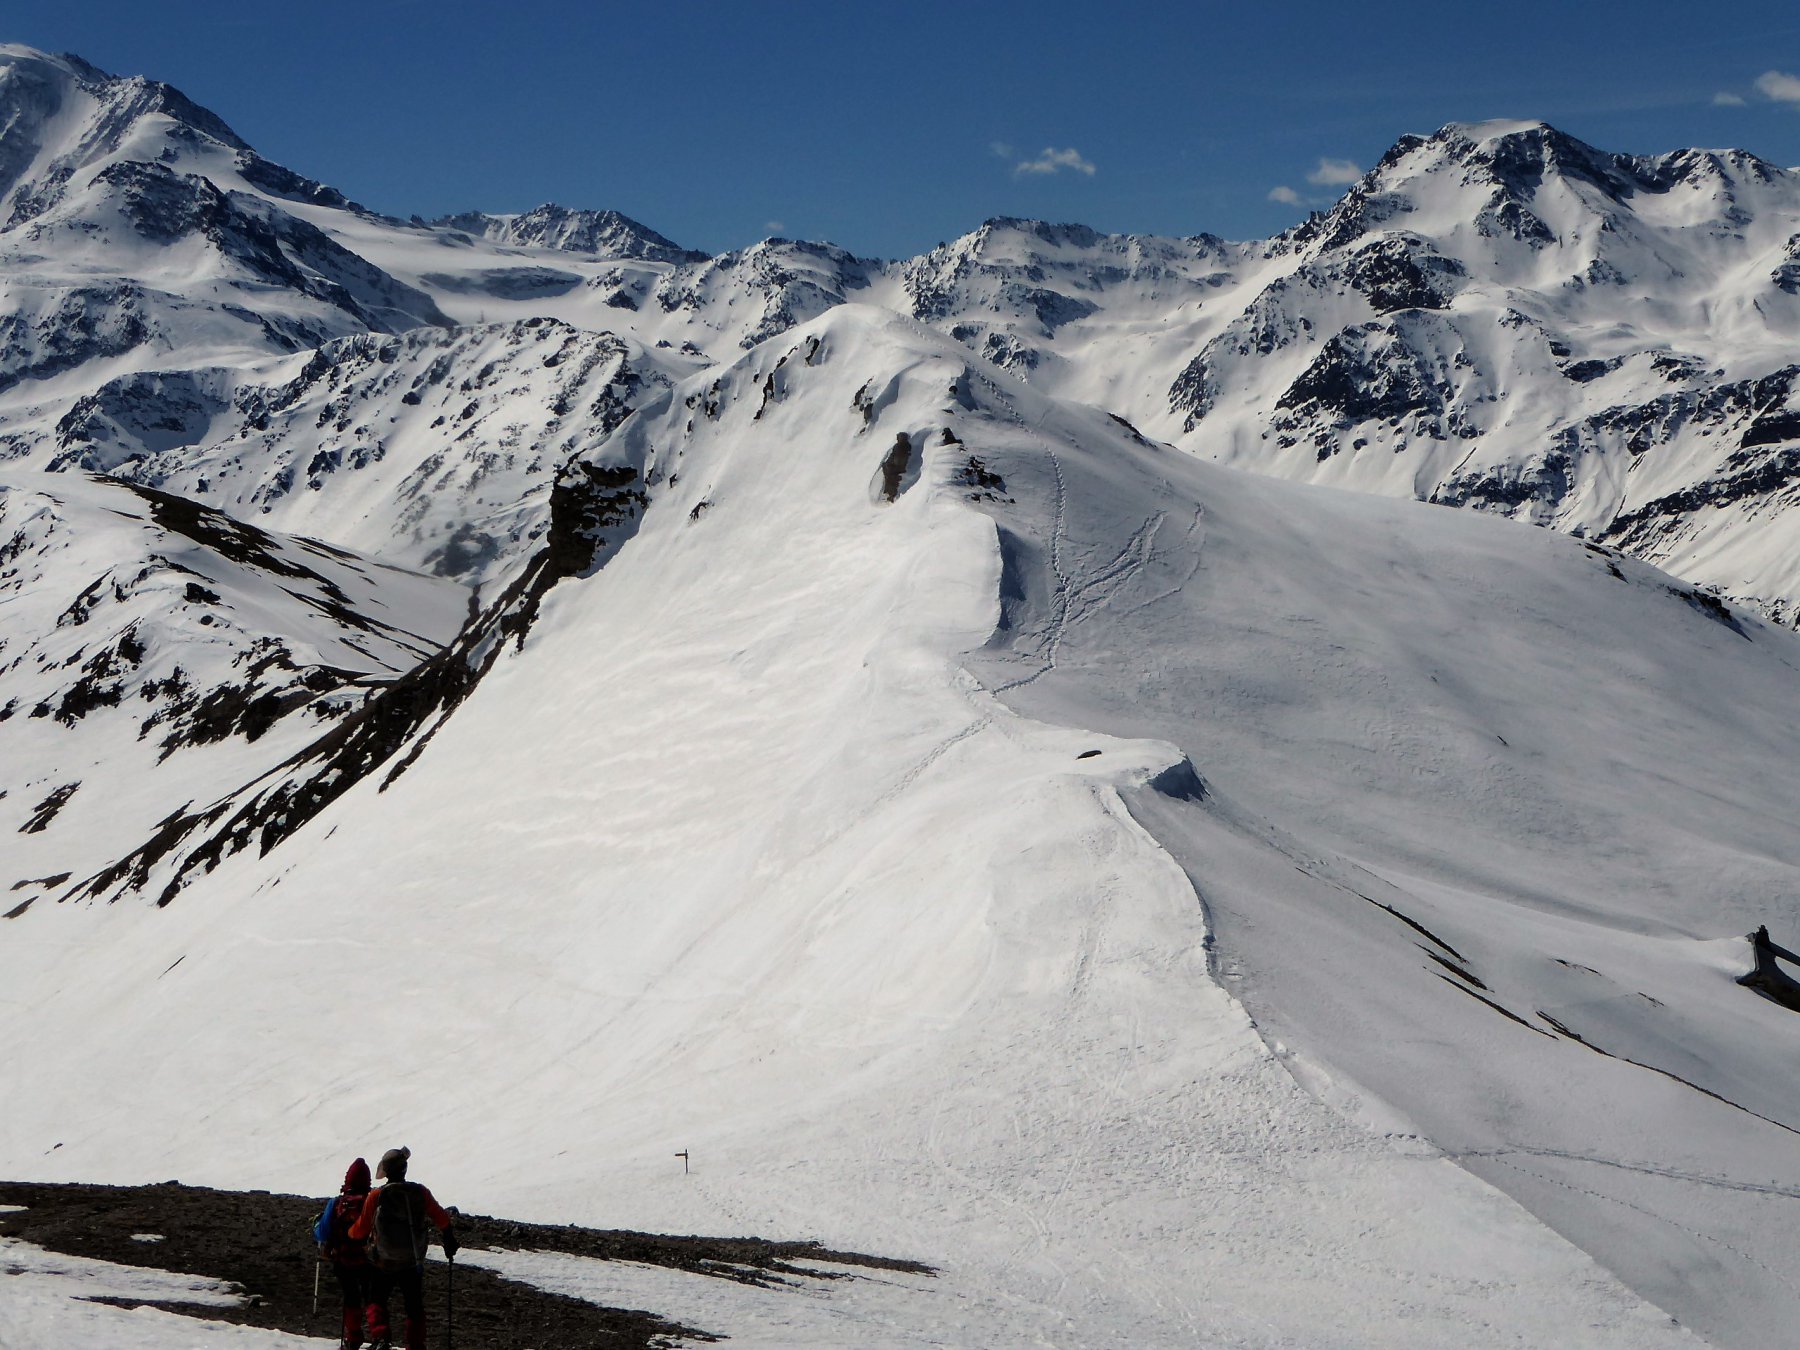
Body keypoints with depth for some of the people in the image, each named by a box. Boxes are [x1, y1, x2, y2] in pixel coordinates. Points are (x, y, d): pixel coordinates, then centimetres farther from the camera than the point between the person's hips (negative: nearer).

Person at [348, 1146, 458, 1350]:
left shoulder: (376, 1197, -14)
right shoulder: (420, 1193, -9)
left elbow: (360, 1231, -5)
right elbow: (441, 1219, 4)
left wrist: (350, 1234, 19)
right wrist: (450, 1239, 22)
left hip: (383, 1263, -2)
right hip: (413, 1263, 2)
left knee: (377, 1301, 17)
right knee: (414, 1307, 17)